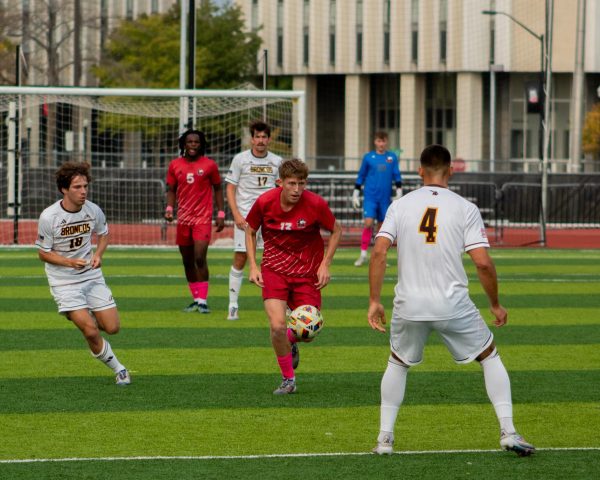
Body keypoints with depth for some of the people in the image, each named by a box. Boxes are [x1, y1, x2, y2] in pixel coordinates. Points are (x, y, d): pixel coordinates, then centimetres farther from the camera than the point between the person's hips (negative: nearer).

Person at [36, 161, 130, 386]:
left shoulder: (93, 211, -7)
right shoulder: (49, 217, -18)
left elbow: (103, 234, 14)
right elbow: (43, 253, -9)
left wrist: (98, 254, -6)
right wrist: (71, 262, -24)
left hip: (92, 275, 4)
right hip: (63, 281, -4)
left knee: (112, 327, -1)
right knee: (90, 331, -17)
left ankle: (83, 316, 32)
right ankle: (118, 368, 4)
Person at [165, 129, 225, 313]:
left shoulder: (209, 165, 0)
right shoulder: (175, 165, 7)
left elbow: (218, 188, 8)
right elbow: (171, 189, 13)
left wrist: (221, 213, 4)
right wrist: (169, 208, -4)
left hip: (203, 218, -4)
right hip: (183, 219, 4)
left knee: (200, 258, -16)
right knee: (187, 261, 8)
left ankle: (203, 300, -12)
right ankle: (196, 300, 20)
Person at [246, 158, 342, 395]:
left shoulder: (316, 204, -15)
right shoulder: (264, 202, -13)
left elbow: (336, 231, 2)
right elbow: (250, 231, 6)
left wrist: (325, 265, -6)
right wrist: (253, 266, -3)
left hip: (307, 272, 1)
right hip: (274, 269, 0)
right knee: (277, 326, -17)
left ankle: (291, 341, 37)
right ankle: (288, 380, 5)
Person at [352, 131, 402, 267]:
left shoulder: (392, 157, 6)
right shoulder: (368, 157, 2)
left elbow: (397, 176, 9)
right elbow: (361, 177, 9)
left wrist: (399, 193, 1)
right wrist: (355, 194, 8)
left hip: (385, 198, 2)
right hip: (370, 197, -2)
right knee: (368, 223, -16)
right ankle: (363, 254, -9)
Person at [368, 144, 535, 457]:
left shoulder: (400, 206, 3)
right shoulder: (465, 209, -2)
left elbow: (378, 252, -7)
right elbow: (483, 262, -8)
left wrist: (374, 301, -1)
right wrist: (496, 305, 5)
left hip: (409, 305, 2)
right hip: (453, 305, -2)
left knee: (397, 363, 25)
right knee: (490, 357, 16)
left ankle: (385, 437, 20)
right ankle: (508, 432, 6)